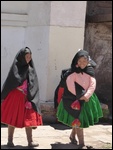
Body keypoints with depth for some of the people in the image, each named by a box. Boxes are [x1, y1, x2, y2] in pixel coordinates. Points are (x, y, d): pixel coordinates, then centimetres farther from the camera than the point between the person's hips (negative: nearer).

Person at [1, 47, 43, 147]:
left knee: (28, 119, 2)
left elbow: (34, 85, 3)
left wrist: (30, 96, -9)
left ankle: (30, 141, 6)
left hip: (28, 97, 3)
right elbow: (12, 81, -11)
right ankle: (10, 141, 13)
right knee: (12, 119, 3)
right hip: (15, 97, -3)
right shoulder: (16, 66, -2)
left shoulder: (31, 68, 9)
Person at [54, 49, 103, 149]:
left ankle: (73, 136, 37)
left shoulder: (90, 71, -1)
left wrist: (86, 96, -22)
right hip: (74, 100, -4)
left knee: (78, 120, 14)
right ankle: (81, 143, 4)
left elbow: (93, 85, -9)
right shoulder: (72, 72, -13)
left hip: (86, 100, 4)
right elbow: (70, 86, -17)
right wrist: (80, 96, -14)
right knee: (78, 120, -2)